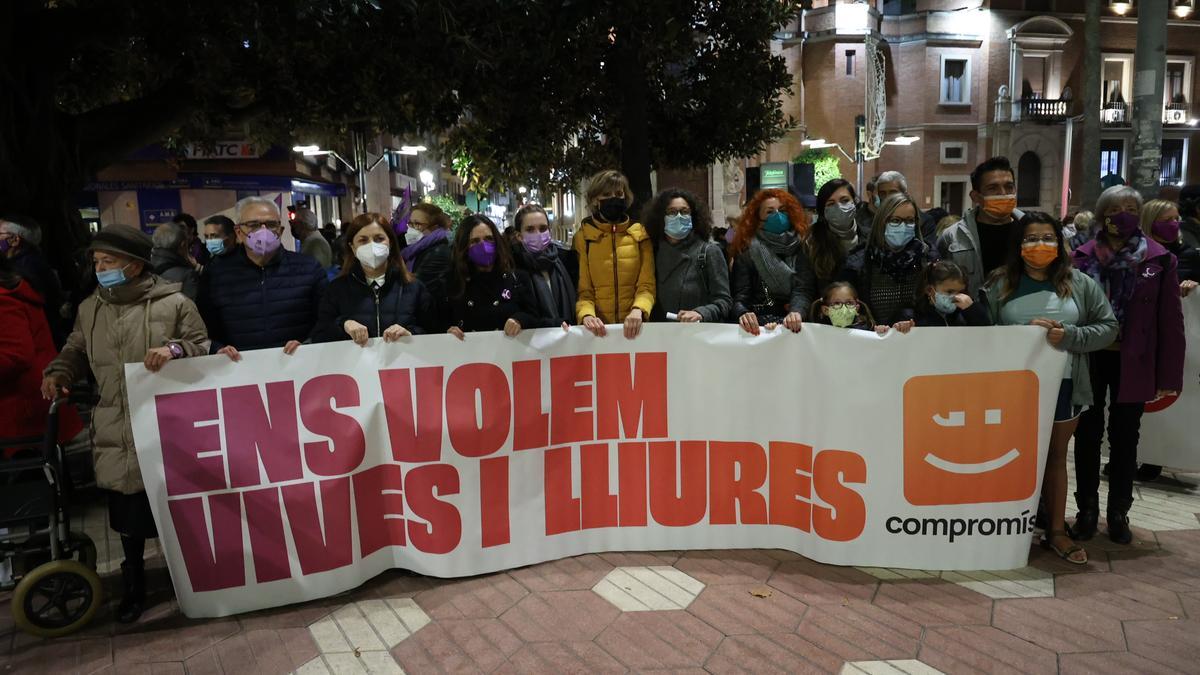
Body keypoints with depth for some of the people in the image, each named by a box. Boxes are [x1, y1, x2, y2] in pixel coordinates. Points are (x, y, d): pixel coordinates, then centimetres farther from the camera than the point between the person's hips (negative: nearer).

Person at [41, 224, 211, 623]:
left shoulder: (173, 303, -6)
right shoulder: (90, 309, 9)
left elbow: (203, 347, -2)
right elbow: (75, 352, 19)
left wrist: (175, 348, -21)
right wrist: (58, 374, -1)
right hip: (116, 435, 4)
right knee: (128, 515, 11)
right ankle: (134, 585, 31)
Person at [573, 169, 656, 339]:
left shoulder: (641, 234, 7)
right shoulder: (582, 237, 5)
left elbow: (647, 284, 1)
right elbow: (582, 289, 2)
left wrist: (638, 310, -18)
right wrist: (586, 315, -17)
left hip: (634, 325, 0)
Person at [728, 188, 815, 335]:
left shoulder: (802, 247, 10)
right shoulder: (747, 252, 9)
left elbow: (804, 290, -4)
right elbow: (740, 296, -1)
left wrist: (796, 312, -28)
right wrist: (743, 314, -26)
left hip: (794, 321, 1)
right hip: (760, 321, 0)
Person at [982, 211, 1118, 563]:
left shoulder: (1081, 284, 1)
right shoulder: (1001, 284, -3)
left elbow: (1107, 327, -1)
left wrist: (1069, 336, -17)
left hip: (1064, 385, 1)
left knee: (1056, 457, 14)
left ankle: (1057, 531, 25)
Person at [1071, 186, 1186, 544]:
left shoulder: (1160, 260, -3)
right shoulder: (1084, 256, -1)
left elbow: (1171, 321, -3)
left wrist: (1169, 375, -5)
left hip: (1133, 363, 0)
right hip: (1089, 358, 1)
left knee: (1124, 438, 11)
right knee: (1088, 435, 10)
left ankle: (1118, 512, 24)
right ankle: (1087, 509, 23)